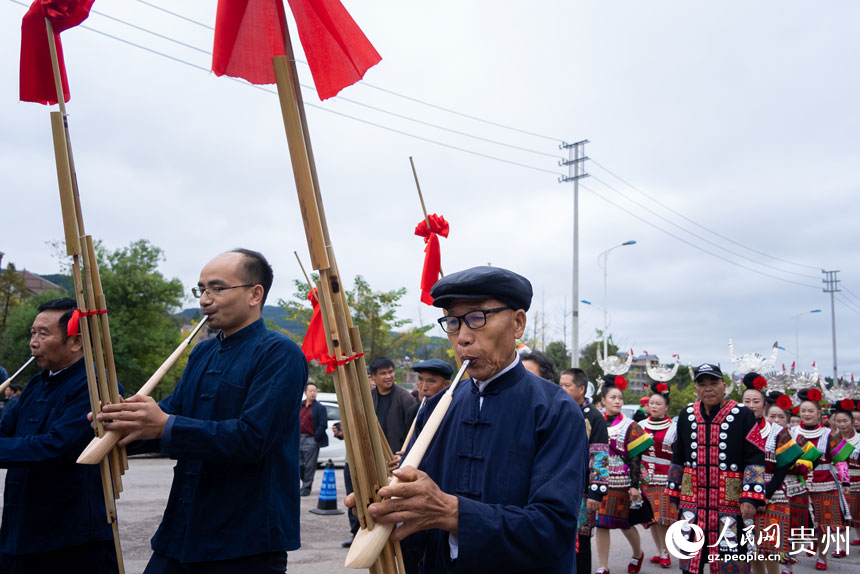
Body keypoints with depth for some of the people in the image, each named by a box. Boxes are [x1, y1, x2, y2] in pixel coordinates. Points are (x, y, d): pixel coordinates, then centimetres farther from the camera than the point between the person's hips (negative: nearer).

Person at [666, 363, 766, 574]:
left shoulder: (743, 415, -6)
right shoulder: (686, 415, 6)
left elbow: (755, 459, -8)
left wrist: (751, 498, -16)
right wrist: (674, 493, 15)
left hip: (730, 502, -4)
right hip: (691, 501, 4)